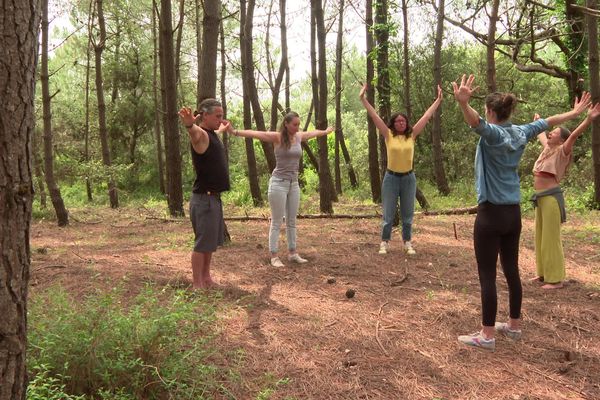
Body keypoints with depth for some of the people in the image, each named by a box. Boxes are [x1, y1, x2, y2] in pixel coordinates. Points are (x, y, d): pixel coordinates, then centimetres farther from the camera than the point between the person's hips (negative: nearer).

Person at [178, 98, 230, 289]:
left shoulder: (212, 135, 12)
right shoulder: (201, 135, -17)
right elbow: (195, 132, -43)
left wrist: (223, 128, 60)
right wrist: (189, 124, -66)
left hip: (213, 197, 10)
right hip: (204, 199, -10)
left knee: (212, 241, 19)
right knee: (202, 243, -3)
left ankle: (206, 277, 32)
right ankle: (197, 285, 7)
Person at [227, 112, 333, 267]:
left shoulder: (299, 137, 7)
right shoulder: (277, 137, -11)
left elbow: (313, 133, 28)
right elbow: (255, 133, -23)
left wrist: (326, 131, 45)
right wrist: (235, 131, -36)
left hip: (294, 184, 6)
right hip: (279, 183, -6)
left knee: (292, 221, 13)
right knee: (277, 222, -1)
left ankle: (292, 253, 22)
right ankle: (274, 256, 5)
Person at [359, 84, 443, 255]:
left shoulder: (412, 135, 1)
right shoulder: (388, 135, -4)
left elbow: (426, 116, 2)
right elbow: (374, 116, -7)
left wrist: (438, 100, 3)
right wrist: (363, 99, -11)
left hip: (408, 178, 2)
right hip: (391, 177, -2)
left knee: (407, 215, 10)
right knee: (388, 215, 5)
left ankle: (408, 243, 21)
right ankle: (384, 243, 15)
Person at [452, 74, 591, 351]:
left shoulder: (493, 133, -15)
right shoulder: (521, 133, 6)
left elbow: (476, 122, -38)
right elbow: (547, 122, 23)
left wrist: (463, 103, -58)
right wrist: (575, 112, 41)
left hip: (492, 213, -8)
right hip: (513, 213, 8)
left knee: (487, 275, -2)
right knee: (512, 270, 16)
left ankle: (487, 335, 4)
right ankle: (514, 325, 27)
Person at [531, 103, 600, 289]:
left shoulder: (562, 152, -5)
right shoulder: (547, 149, 15)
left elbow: (574, 135, -22)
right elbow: (541, 135, 35)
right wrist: (538, 121, 52)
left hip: (551, 197, -8)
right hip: (540, 197, 8)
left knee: (551, 239, -4)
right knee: (540, 237, 15)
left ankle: (556, 279, 3)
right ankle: (544, 273, 28)